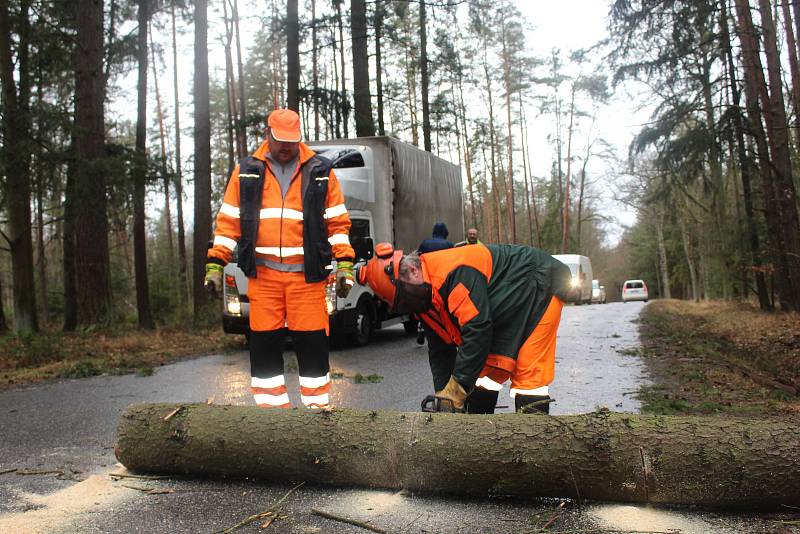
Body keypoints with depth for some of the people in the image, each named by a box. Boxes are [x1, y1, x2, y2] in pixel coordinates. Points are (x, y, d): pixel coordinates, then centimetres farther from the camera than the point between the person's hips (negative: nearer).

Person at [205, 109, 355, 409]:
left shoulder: (320, 172, 6)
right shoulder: (246, 171, 10)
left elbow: (337, 223, 6)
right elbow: (228, 221, 10)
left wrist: (344, 264, -3)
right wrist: (215, 264, 4)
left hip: (307, 274, -1)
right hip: (262, 273, 2)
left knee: (312, 345, 2)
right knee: (264, 345, 5)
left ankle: (318, 406, 15)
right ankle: (271, 406, 17)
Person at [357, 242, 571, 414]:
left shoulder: (455, 272, -34)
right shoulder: (425, 296, -2)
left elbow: (477, 331, -36)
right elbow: (439, 350, 5)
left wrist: (454, 393, -30)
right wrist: (443, 398, 1)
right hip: (509, 313, 9)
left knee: (529, 374, -13)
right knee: (487, 368, 6)